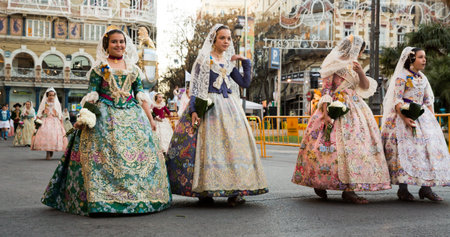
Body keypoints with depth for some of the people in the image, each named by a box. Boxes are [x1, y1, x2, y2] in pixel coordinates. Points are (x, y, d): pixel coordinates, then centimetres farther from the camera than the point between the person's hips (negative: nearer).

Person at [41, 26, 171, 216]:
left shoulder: (133, 68, 17)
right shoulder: (99, 68, 7)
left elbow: (141, 96, 14)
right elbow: (91, 96, 1)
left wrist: (150, 119, 7)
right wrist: (83, 117, -11)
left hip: (132, 115, 3)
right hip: (105, 115, -3)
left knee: (141, 153, -3)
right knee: (103, 154, -13)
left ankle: (141, 197, 7)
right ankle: (100, 200, -10)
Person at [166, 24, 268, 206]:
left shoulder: (229, 62, 16)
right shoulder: (204, 59, 2)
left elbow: (245, 83, 12)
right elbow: (195, 86, -5)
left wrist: (245, 62, 8)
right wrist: (193, 110, -15)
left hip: (229, 106, 5)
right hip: (209, 106, -5)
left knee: (233, 143, -3)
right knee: (207, 145, -9)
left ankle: (233, 191, -2)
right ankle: (203, 191, -2)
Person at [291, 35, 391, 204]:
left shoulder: (353, 65, 19)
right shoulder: (334, 63, -2)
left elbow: (366, 87, 15)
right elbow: (326, 89, -8)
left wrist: (361, 73, -4)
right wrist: (325, 113, -18)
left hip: (354, 108, 7)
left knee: (355, 143, -2)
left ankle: (349, 189, 0)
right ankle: (318, 183, 1)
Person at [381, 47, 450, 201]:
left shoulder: (423, 78, 17)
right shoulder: (402, 77, -5)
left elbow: (428, 100, 19)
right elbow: (397, 100, -12)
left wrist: (432, 119, 9)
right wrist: (405, 118, -24)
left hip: (422, 116, 7)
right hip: (404, 115, -7)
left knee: (429, 146, -2)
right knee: (405, 149, -11)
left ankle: (426, 188, 1)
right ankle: (403, 189, -6)